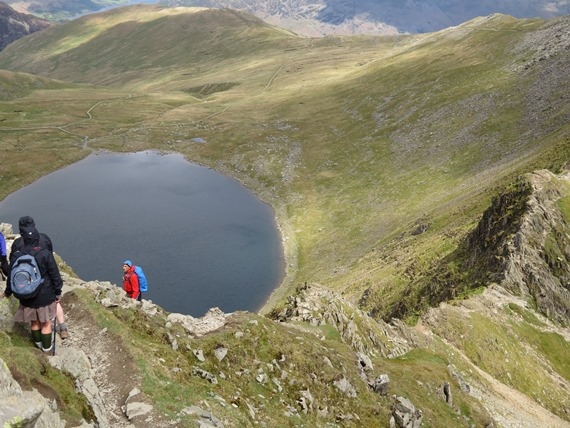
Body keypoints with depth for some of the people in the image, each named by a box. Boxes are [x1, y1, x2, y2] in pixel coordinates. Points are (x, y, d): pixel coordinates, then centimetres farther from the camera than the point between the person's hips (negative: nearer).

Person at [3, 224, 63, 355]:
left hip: (27, 297, 3)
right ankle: (47, 347, 26)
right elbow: (55, 275, -13)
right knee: (46, 323, 14)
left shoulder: (16, 256, -11)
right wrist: (58, 292, 0)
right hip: (45, 296, -3)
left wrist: (8, 291, 19)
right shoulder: (45, 254, -19)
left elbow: (11, 277, 1)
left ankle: (38, 343, 41)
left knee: (34, 322, 23)